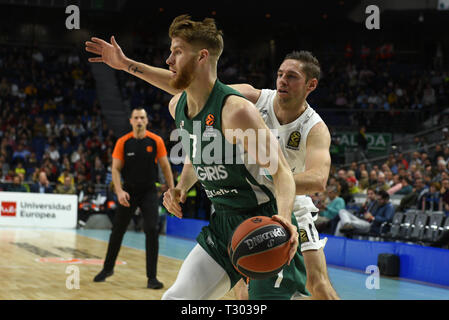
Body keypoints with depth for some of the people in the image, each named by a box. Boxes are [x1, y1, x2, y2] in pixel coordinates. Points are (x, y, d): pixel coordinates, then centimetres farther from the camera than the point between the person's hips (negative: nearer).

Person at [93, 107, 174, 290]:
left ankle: (152, 277, -7)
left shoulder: (156, 141, -5)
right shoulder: (123, 142, -4)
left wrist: (172, 189, -4)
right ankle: (108, 268, 31)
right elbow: (116, 168, -4)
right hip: (129, 191, 1)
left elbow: (165, 166, 1)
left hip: (149, 191, -1)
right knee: (117, 230, 10)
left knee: (151, 230, -14)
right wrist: (119, 191, -17)